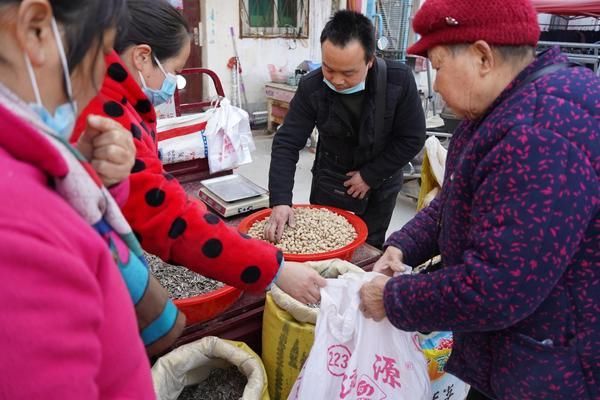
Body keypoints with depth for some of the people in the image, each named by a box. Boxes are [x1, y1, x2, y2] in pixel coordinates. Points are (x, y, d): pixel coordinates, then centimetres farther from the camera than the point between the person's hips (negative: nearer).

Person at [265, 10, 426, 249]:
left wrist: (370, 176, -15)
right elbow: (286, 143, -20)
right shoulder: (311, 88, -20)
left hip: (380, 187, 0)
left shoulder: (399, 80, -23)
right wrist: (281, 200, -31)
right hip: (330, 185, 1)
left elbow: (412, 139, -15)